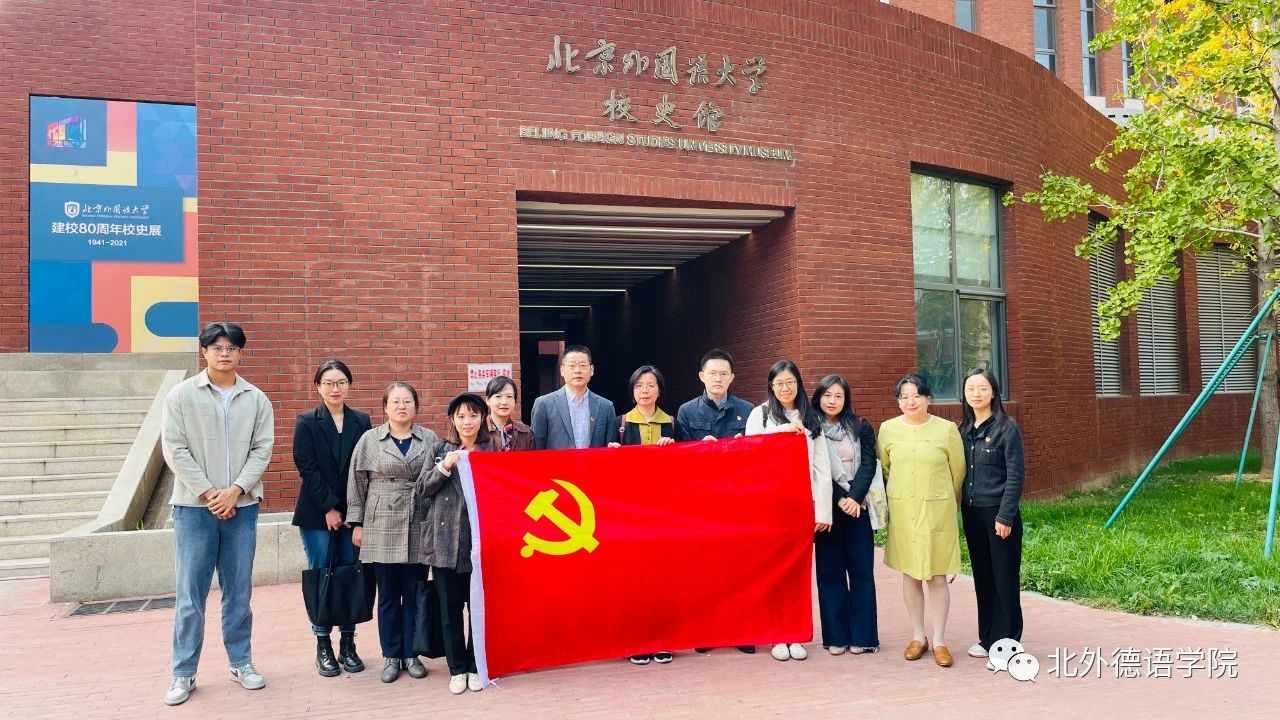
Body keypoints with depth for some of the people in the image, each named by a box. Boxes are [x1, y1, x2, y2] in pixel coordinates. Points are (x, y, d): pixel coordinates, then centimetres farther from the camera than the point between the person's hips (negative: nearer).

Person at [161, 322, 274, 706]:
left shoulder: (256, 399, 4)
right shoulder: (182, 394, -1)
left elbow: (262, 449, 1)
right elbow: (175, 449, -5)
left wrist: (235, 490, -11)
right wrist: (208, 493, -11)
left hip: (242, 506, 2)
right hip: (194, 506, -2)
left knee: (239, 590, 9)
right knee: (190, 593, 2)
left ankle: (241, 662, 21)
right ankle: (184, 673, 14)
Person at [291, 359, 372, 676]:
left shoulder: (361, 421, 7)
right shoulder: (307, 422, 1)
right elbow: (307, 468, -5)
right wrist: (329, 508, -10)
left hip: (352, 513, 2)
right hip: (317, 514, -2)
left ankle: (348, 644, 13)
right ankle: (323, 647, 10)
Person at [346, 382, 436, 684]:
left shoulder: (430, 440, 5)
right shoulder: (369, 440, 4)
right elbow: (356, 483, 6)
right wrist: (357, 523, 3)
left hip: (418, 528, 1)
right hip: (382, 527, 0)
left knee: (414, 593, 6)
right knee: (388, 594, 7)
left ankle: (411, 653, 19)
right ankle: (390, 655, 19)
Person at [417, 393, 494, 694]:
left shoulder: (492, 451, 4)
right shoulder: (440, 450, 8)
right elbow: (420, 491, 3)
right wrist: (444, 467, -9)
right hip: (445, 541, 1)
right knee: (450, 608, 6)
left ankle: (476, 666, 21)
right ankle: (457, 668, 20)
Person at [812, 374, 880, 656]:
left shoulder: (861, 427, 7)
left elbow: (868, 464, -1)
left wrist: (855, 497, -14)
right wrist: (839, 498, -13)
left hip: (857, 507, 1)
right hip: (826, 508, -1)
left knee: (861, 570, 2)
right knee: (830, 572, 3)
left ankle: (862, 635, 11)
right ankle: (836, 636, 10)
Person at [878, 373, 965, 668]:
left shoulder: (947, 429, -5)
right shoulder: (888, 429, -1)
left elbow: (958, 470, 5)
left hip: (937, 511, -2)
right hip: (902, 511, 2)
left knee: (937, 576, 1)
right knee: (910, 574, 9)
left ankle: (939, 641, 13)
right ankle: (918, 637, 21)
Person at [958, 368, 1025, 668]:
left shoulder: (1007, 428, -9)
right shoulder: (964, 430, 7)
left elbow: (1016, 475, -12)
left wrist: (1005, 516, -15)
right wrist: (962, 505, 4)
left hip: (998, 513, -6)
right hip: (971, 512, 6)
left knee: (1004, 579, 2)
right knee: (982, 576, 14)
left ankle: (1005, 644, 10)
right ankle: (987, 638, 25)